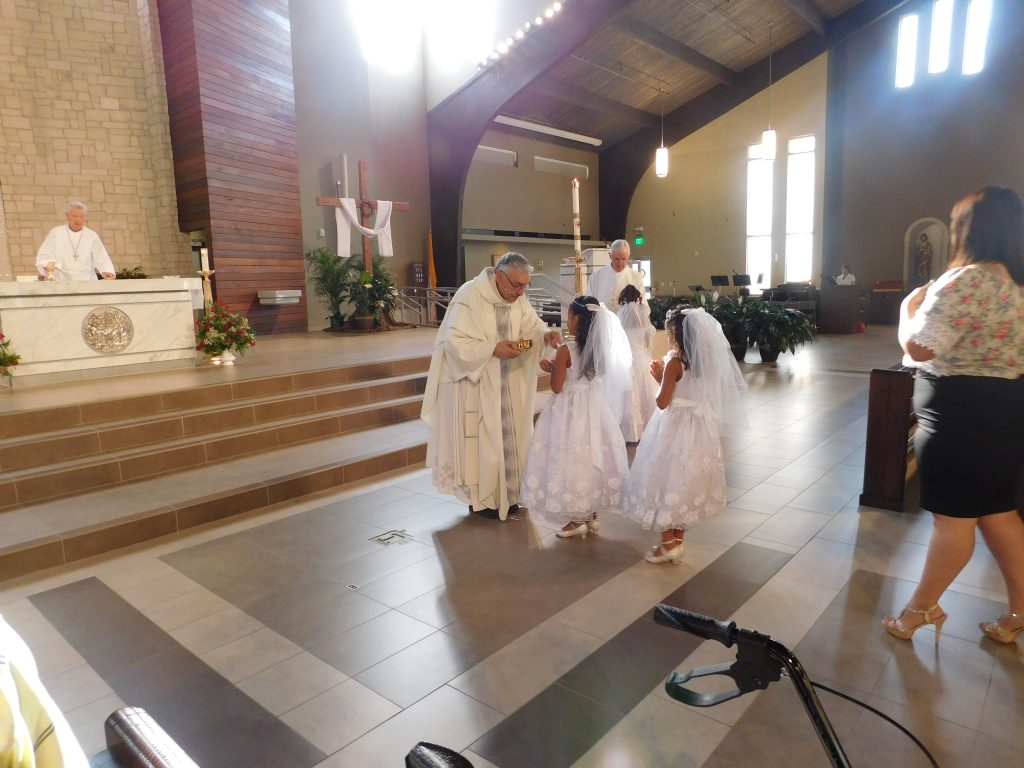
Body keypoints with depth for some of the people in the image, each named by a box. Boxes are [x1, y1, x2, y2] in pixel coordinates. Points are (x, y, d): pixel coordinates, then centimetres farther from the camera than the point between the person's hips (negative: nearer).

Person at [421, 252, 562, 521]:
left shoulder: (518, 296, -1)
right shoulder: (469, 296, -21)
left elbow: (531, 325, 6)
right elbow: (454, 342, -23)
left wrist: (545, 334, -16)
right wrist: (493, 349, -29)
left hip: (507, 383, 7)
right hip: (475, 382, -7)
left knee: (508, 436, 13)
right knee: (482, 440, 2)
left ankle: (506, 494, 28)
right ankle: (481, 499, 18)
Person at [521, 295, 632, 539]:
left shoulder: (565, 350, -18)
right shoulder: (599, 349, 1)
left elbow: (557, 387, -16)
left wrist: (551, 368, 1)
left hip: (570, 411, -6)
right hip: (593, 408, 6)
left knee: (571, 459, 4)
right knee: (591, 458, 15)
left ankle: (577, 520, 11)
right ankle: (591, 515, 25)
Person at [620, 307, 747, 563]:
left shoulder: (675, 361, -18)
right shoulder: (704, 360, 5)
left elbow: (663, 402, -18)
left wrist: (659, 377, -3)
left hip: (676, 428, -8)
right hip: (697, 427, 8)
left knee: (668, 480, 3)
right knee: (684, 482, 15)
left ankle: (669, 545, 9)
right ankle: (678, 540, 25)